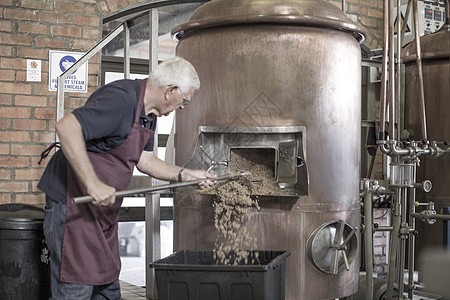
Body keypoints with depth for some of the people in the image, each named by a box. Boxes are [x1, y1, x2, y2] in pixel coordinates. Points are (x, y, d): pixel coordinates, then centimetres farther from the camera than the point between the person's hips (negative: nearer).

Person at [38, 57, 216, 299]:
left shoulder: (149, 112, 11)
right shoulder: (121, 99, -22)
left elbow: (143, 158, 20)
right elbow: (66, 127, -32)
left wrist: (184, 175, 9)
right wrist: (93, 185, -34)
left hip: (103, 206, 10)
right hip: (74, 199, -10)